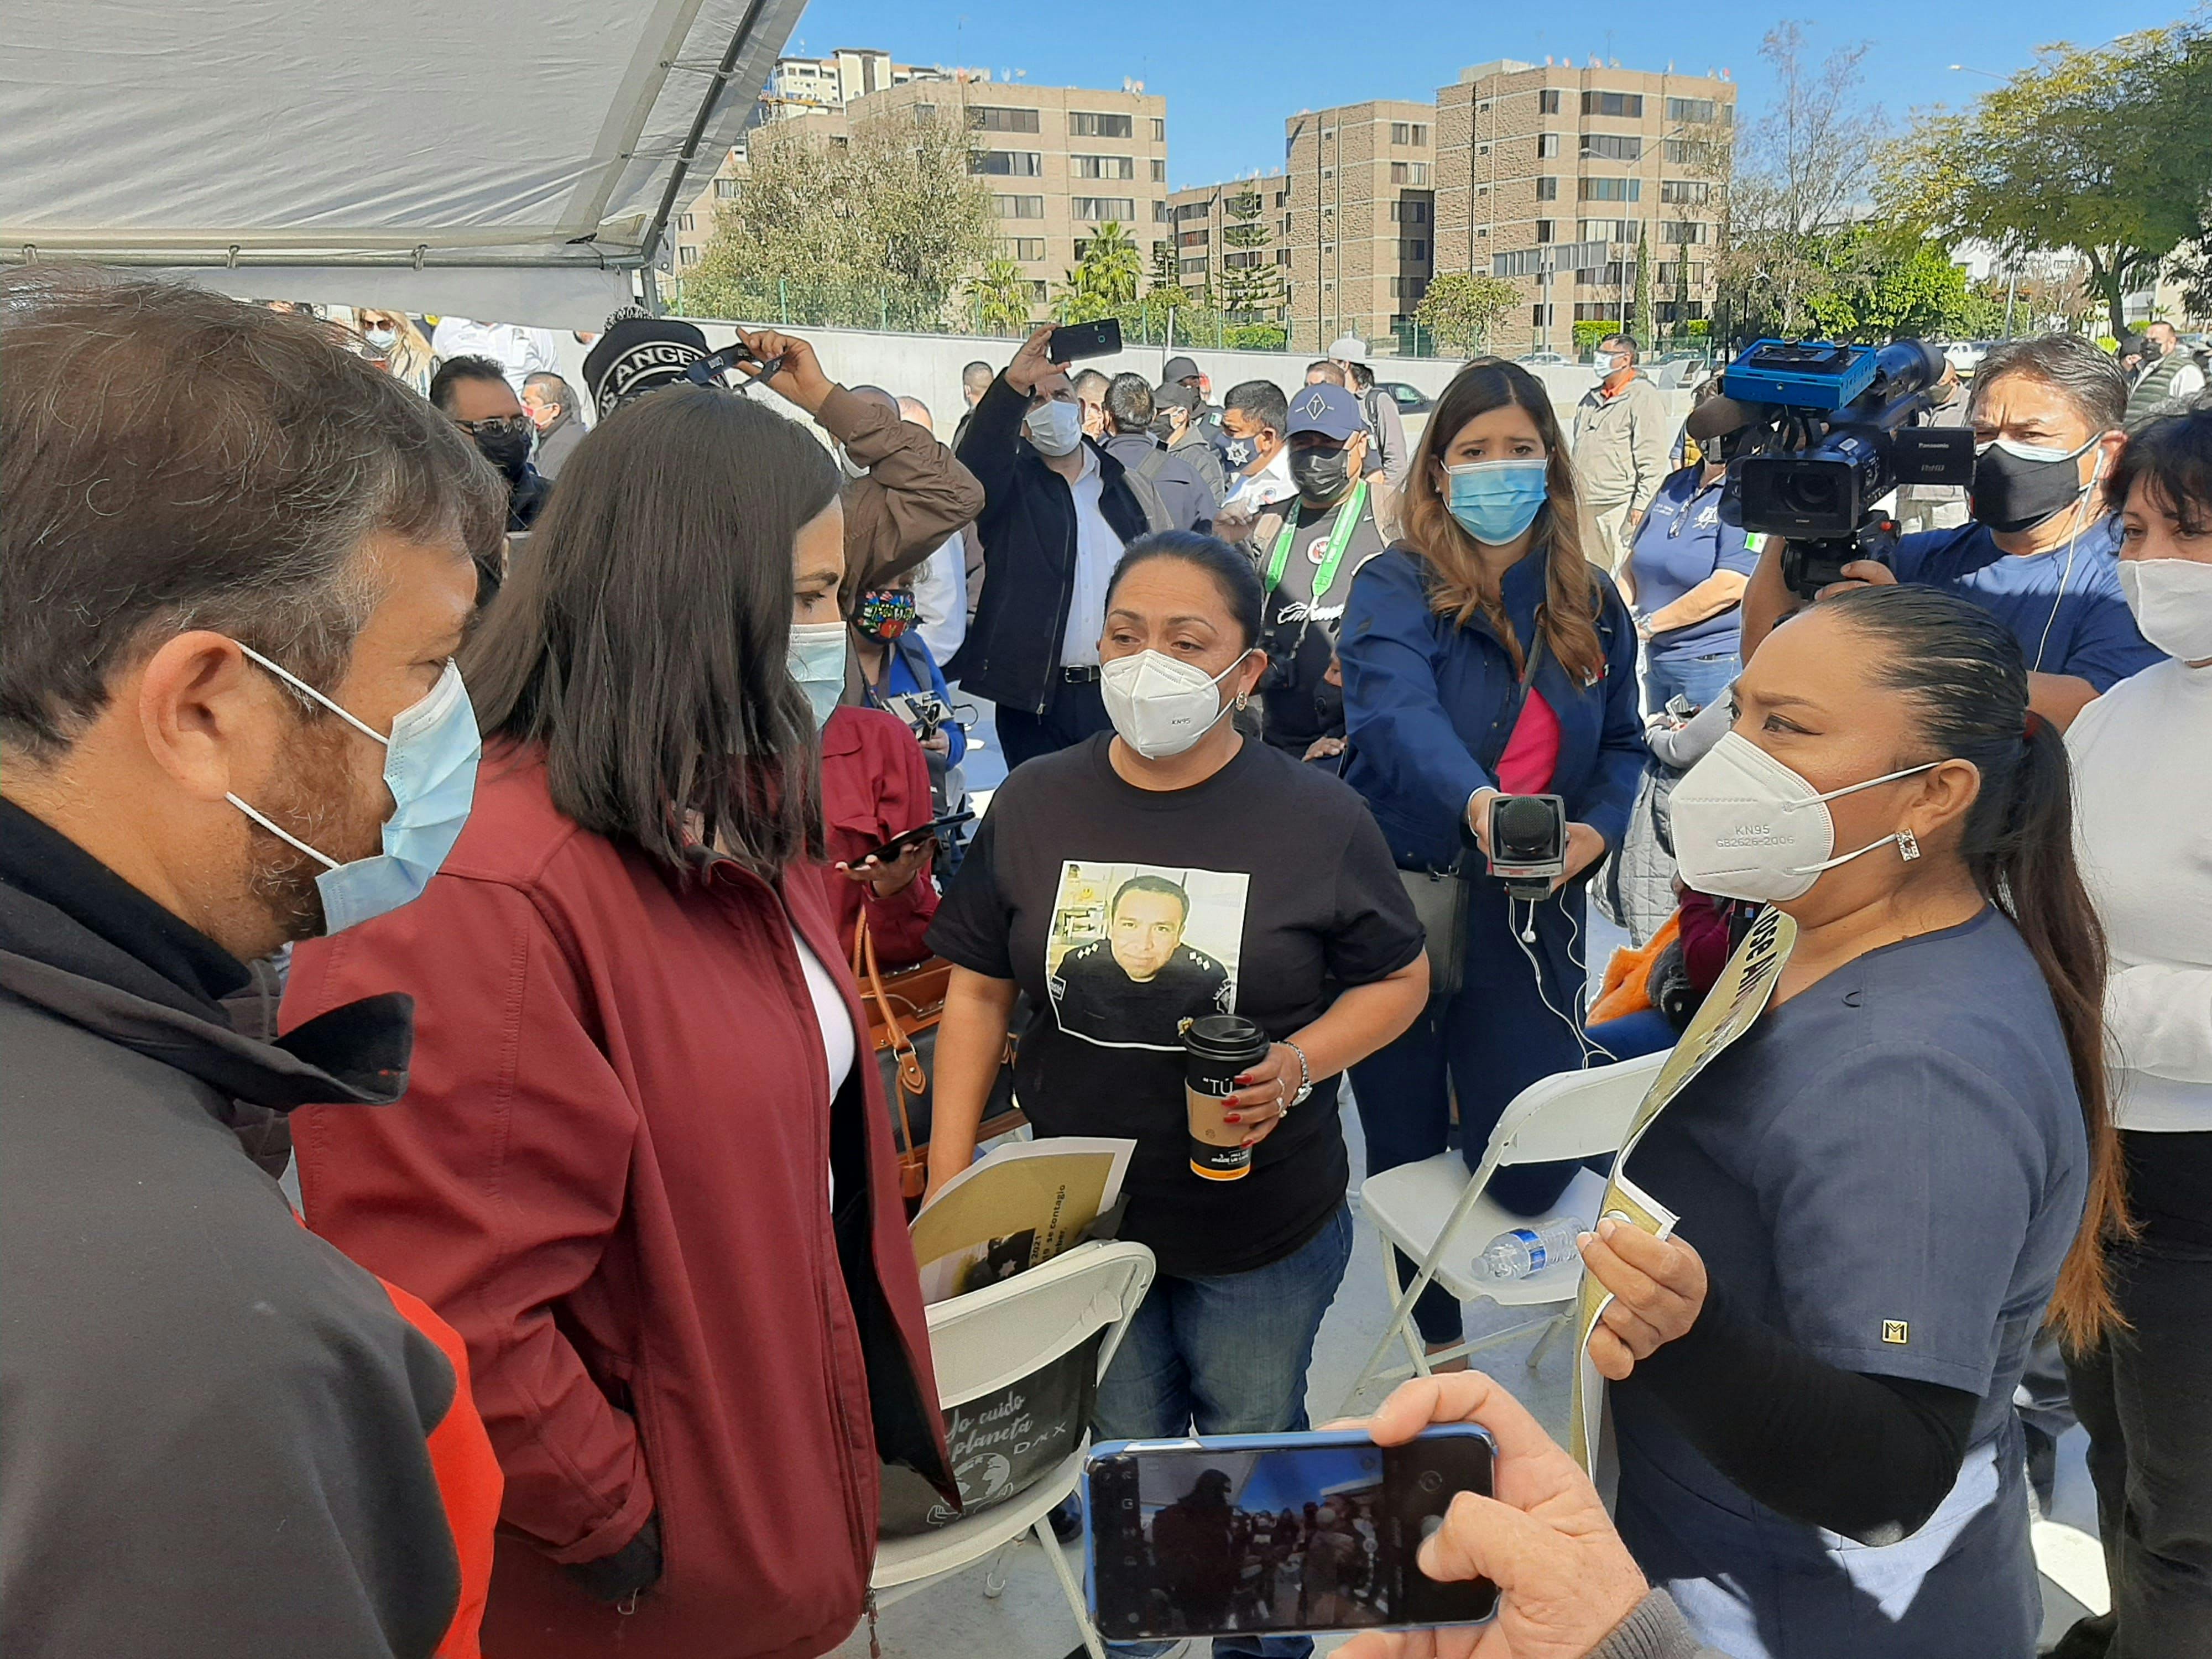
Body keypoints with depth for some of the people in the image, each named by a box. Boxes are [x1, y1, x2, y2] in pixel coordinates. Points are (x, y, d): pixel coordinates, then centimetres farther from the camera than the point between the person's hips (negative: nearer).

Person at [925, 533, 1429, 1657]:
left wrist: (1300, 1062, -21)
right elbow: (979, 989, 0)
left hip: (1261, 1229, -1)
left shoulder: (1318, 818, -12)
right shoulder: (1034, 805, -6)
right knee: (1120, 1458, 20)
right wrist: (946, 1185, -4)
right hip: (1078, 1216, 2)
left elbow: (1399, 981, -2)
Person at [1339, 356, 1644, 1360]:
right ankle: (1438, 1334, 39)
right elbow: (1398, 711, -29)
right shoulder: (1395, 589, -9)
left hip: (1528, 910, 3)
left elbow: (1623, 744, 14)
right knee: (1407, 1149, 11)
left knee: (1529, 1178, 1)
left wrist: (1596, 829, -8)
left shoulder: (1591, 605, 5)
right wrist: (1475, 799, -48)